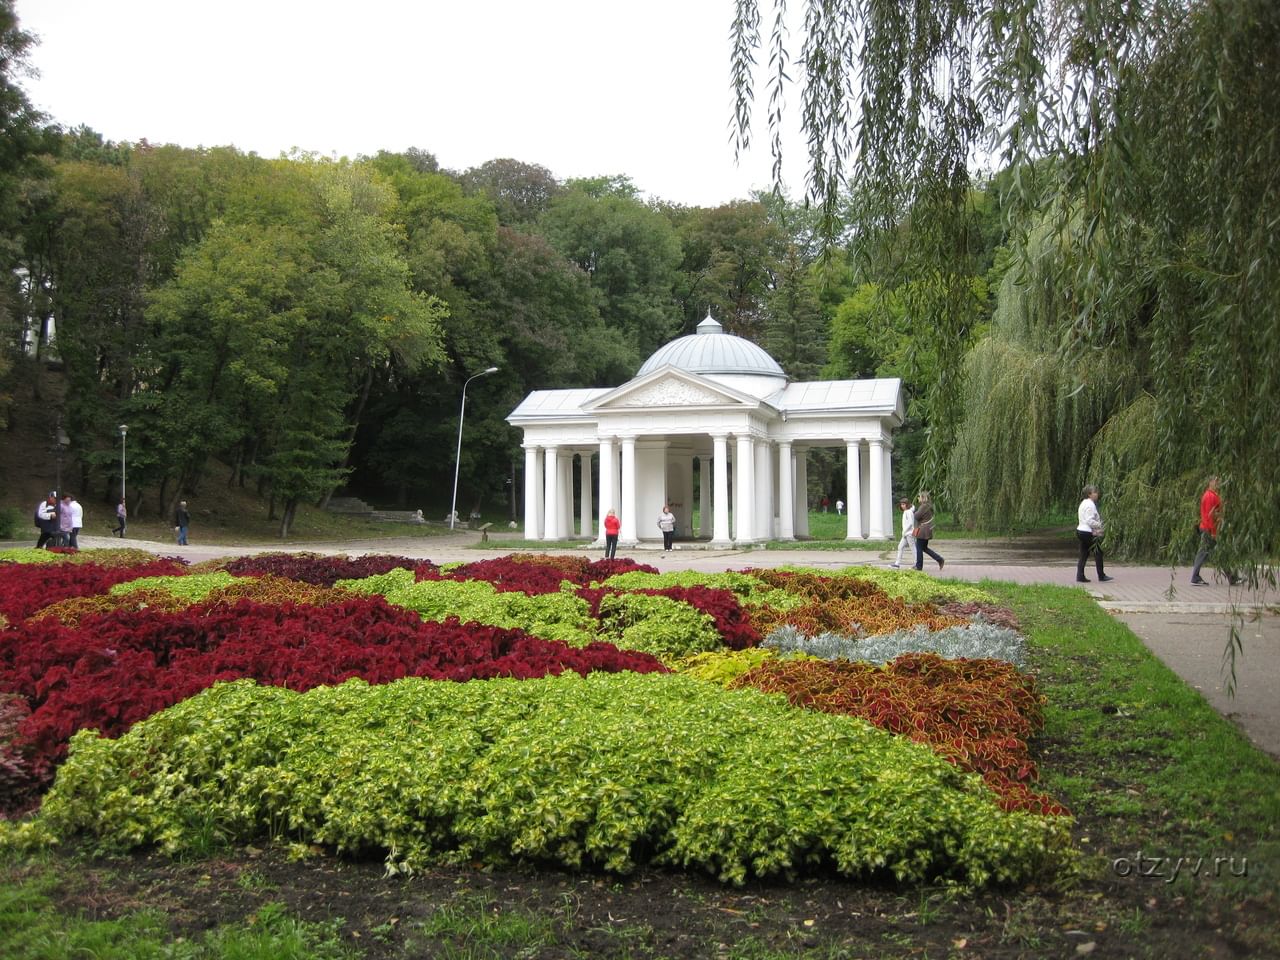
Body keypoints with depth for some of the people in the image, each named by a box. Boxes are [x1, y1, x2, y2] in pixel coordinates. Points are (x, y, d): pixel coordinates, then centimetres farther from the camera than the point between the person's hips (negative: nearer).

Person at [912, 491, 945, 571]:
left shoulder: (924, 506, -18)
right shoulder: (929, 506, 12)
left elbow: (917, 516, -20)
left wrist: (916, 512, 0)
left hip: (923, 530, -10)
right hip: (927, 530, 10)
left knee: (919, 548, 1)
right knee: (924, 548, 17)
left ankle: (919, 566, 8)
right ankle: (940, 560, 14)